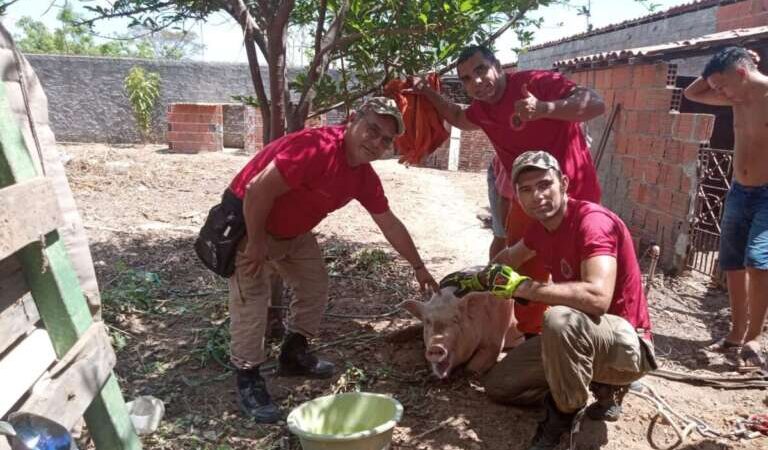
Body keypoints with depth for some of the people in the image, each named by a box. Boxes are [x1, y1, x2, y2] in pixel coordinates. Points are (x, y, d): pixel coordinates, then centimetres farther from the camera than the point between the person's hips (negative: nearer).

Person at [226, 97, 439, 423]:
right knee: (251, 300, -10)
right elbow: (257, 189, -34)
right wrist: (255, 244, -25)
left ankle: (293, 355, 29)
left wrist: (418, 267, 12)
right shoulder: (316, 147, -33)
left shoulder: (365, 178, -4)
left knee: (315, 285, 13)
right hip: (247, 222, -9)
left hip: (294, 231, 9)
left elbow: (390, 225, 7)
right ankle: (248, 382, 4)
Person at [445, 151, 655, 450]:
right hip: (580, 338, 8)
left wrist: (523, 287, -35)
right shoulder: (542, 226, 0)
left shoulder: (592, 221, -25)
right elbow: (510, 258, 25)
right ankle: (603, 385, 15)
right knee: (497, 385, 9)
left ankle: (564, 414, -13)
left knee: (561, 319, -40)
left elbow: (597, 297, -42)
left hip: (627, 344, -8)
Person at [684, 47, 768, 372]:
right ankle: (736, 334, 20)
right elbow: (691, 93, 17)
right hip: (739, 192, 7)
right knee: (733, 267, 9)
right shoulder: (738, 99, 7)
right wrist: (717, 73, 6)